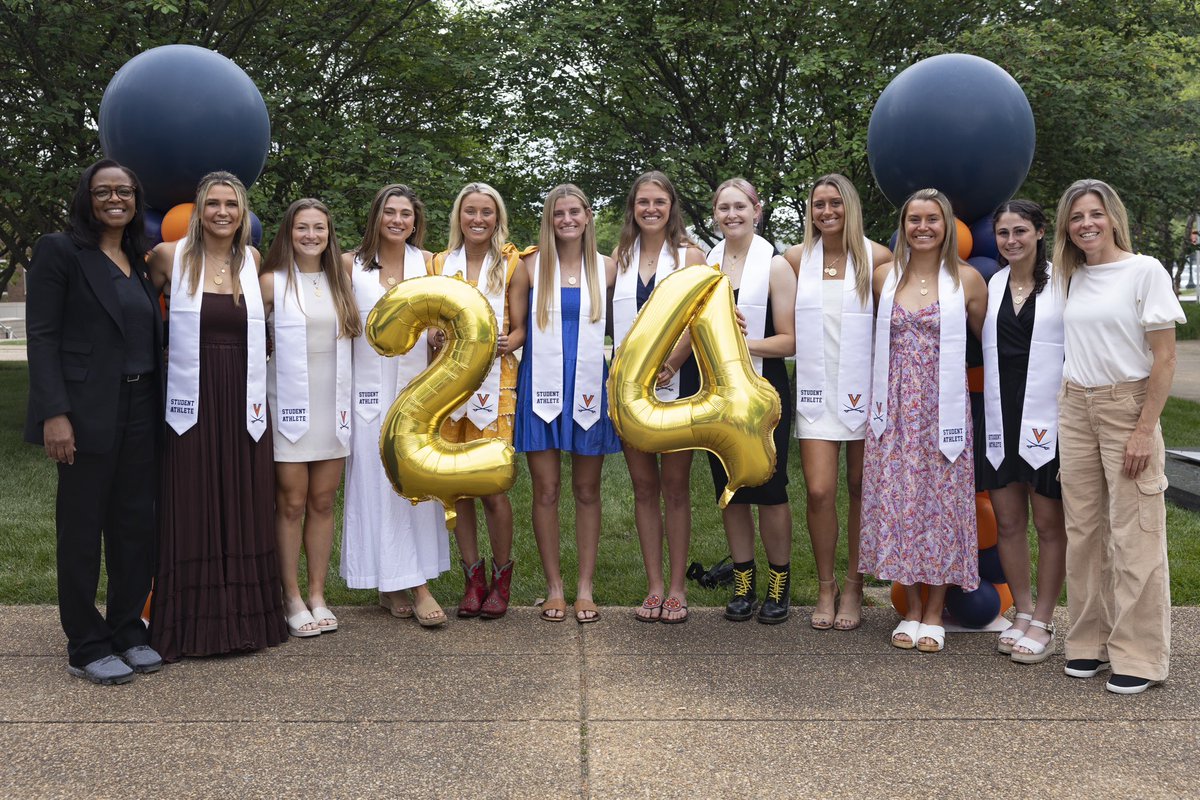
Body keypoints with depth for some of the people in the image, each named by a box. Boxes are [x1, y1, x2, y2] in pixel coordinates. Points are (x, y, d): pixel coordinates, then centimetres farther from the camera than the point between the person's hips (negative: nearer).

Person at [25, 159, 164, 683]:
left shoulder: (140, 261, 15)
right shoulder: (60, 251, -3)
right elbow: (42, 337, -9)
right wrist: (54, 413, -17)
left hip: (140, 413, 6)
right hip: (88, 414, -6)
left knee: (137, 527, 10)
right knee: (82, 530, 3)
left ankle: (127, 631, 23)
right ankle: (86, 647, 13)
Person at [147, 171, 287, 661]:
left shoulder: (252, 260, 8)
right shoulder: (170, 256, -2)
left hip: (243, 402, 3)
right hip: (192, 400, -3)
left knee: (245, 508, 7)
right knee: (191, 511, 1)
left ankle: (244, 618, 18)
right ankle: (190, 624, 12)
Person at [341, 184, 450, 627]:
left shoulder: (426, 262, 6)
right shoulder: (351, 264, 2)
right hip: (370, 387, -1)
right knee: (376, 484, -1)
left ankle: (417, 582, 8)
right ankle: (389, 584, 7)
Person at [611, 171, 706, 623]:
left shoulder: (689, 256, 1)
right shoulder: (620, 256, 10)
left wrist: (666, 367, -19)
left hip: (677, 384, -3)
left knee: (675, 487, 3)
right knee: (644, 487, 7)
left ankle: (678, 586, 11)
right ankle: (654, 586, 15)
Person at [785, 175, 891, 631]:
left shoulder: (877, 259, -1)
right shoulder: (796, 259, 5)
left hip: (864, 389, -1)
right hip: (816, 390, 1)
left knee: (861, 490, 7)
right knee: (819, 491, -6)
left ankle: (853, 588, 21)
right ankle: (825, 587, 14)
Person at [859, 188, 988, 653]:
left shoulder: (967, 280, -1)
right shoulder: (884, 276, 6)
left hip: (942, 410, -2)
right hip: (895, 407, 2)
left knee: (941, 502, 1)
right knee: (897, 501, 3)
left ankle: (933, 614, 14)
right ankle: (911, 609, 17)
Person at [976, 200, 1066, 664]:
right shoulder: (990, 286, 9)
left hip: (1047, 418, -4)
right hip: (1000, 417, 5)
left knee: (1049, 524, 4)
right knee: (1008, 522, 9)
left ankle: (1043, 624, 14)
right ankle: (1023, 614, 23)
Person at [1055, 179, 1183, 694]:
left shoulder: (1145, 271, -7)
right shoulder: (1072, 278, 10)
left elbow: (1165, 359, -9)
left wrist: (1145, 430, -14)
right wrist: (1068, 406, 5)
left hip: (1126, 406, -5)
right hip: (1075, 410, 5)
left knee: (1133, 535, -4)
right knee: (1083, 529, 7)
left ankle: (1138, 655, 5)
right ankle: (1090, 640, 18)